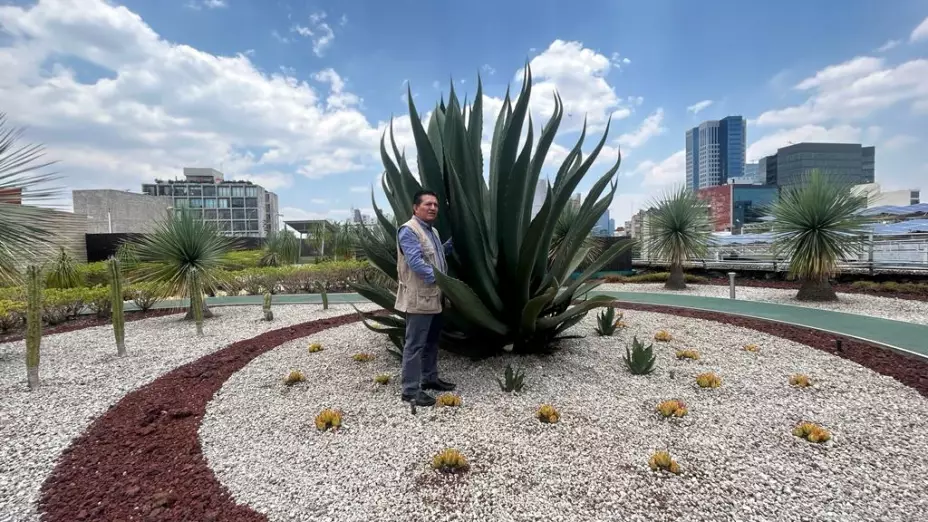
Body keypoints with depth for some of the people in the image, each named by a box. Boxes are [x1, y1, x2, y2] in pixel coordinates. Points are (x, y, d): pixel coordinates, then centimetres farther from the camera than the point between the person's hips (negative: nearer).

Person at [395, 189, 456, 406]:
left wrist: (453, 242, 16)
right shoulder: (409, 230, -15)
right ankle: (410, 390, 6)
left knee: (432, 341, 19)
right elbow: (416, 262, -25)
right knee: (415, 344, -3)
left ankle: (429, 378, 34)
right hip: (418, 298, -10)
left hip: (434, 297, 10)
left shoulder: (432, 231, 15)